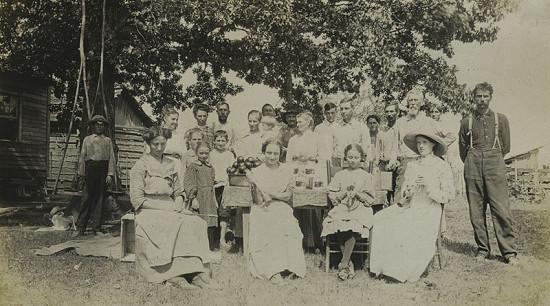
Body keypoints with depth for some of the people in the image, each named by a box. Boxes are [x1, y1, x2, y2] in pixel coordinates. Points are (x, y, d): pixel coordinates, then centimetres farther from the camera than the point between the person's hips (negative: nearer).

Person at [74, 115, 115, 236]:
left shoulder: (108, 141, 17)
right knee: (86, 198, -6)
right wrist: (81, 173, 3)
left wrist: (110, 174, -3)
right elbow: (82, 157, 13)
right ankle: (80, 228, -1)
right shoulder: (87, 139, 18)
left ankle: (97, 228, 7)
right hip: (90, 168, -1)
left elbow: (111, 158, 9)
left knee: (100, 199, 1)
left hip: (103, 170, 1)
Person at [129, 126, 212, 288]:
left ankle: (195, 270, -34)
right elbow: (137, 199, -5)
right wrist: (162, 207, -14)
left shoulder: (171, 164, 18)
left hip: (170, 208, 5)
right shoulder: (141, 165, 2)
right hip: (149, 211, -5)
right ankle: (173, 273, -36)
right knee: (175, 225, -35)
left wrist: (178, 203, -4)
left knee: (196, 223, -25)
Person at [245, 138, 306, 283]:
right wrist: (255, 183, -20)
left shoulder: (287, 171, 8)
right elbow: (259, 201, -3)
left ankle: (290, 267, -24)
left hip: (282, 210, 2)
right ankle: (273, 271, -29)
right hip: (263, 211, -1)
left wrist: (269, 194, -10)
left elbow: (287, 196, 3)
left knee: (290, 228, -29)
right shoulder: (257, 172, 2)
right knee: (268, 231, -31)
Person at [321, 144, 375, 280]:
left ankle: (343, 264, -22)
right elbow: (332, 197, 9)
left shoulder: (366, 176, 11)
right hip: (342, 208, 1)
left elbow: (370, 199, 8)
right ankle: (349, 264, -18)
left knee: (353, 227, -33)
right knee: (339, 228, -31)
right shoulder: (339, 175, 14)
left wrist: (357, 193, -8)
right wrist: (345, 192, -7)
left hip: (360, 209, -1)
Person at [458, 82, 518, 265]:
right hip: (473, 167, 1)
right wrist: (473, 164, 15)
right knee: (476, 211, 0)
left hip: (495, 167, -1)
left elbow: (506, 147, 16)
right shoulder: (466, 122, 13)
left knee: (501, 209, -8)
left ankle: (509, 252, 0)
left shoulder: (501, 119, 13)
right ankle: (482, 249, 9)